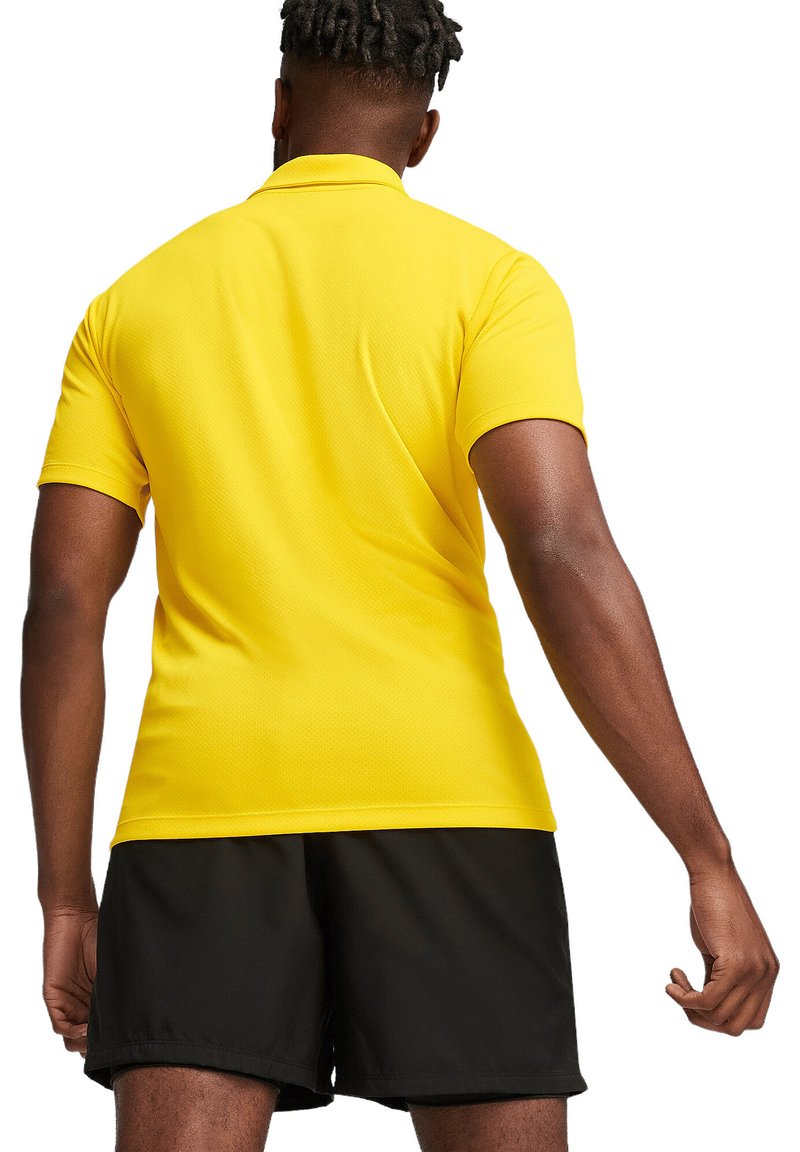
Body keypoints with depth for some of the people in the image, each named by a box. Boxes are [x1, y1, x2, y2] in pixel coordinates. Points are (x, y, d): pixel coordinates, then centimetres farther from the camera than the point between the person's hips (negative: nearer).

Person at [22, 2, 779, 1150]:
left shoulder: (135, 302, 12)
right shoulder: (488, 278, 3)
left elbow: (63, 602, 6)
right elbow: (564, 552, -12)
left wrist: (65, 897, 11)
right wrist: (712, 861, -12)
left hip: (204, 798, 2)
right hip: (441, 797, -2)